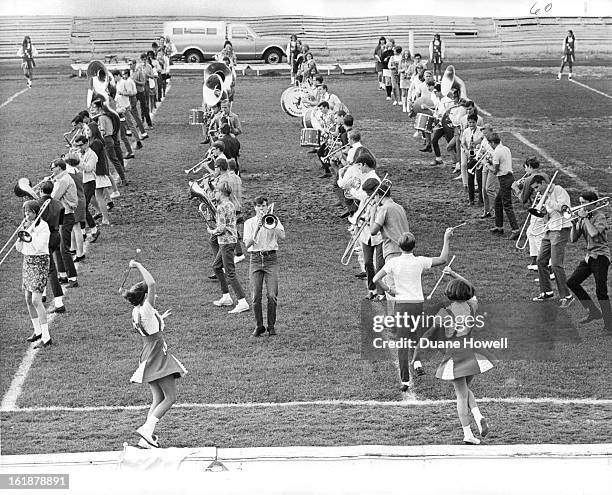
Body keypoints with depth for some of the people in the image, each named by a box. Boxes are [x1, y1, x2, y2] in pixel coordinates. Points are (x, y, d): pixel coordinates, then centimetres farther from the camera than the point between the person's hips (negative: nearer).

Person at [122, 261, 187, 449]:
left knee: (158, 399, 11)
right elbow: (152, 284, -28)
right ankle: (146, 429, -13)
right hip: (158, 358, -9)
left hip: (148, 359, 9)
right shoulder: (146, 309, -17)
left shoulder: (136, 312, 10)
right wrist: (138, 266, -20)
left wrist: (160, 318, 38)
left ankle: (146, 438, 4)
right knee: (170, 398, -4)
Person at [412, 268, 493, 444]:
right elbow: (470, 289, 25)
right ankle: (478, 416, -2)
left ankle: (468, 433, 0)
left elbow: (427, 336, -11)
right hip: (471, 354, 3)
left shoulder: (444, 314, -6)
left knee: (461, 395, 4)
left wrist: (416, 358, -11)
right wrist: (454, 274, 31)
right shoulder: (472, 306, 2)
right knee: (465, 389, 22)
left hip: (454, 356, -3)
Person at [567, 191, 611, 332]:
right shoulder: (582, 218, 12)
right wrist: (574, 224, -6)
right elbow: (573, 239, 9)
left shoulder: (600, 216, -9)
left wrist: (585, 218, -17)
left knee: (601, 291, -11)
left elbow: (594, 233, -27)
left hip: (600, 256, -8)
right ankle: (594, 311, 10)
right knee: (572, 283, 1)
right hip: (589, 256, 8)